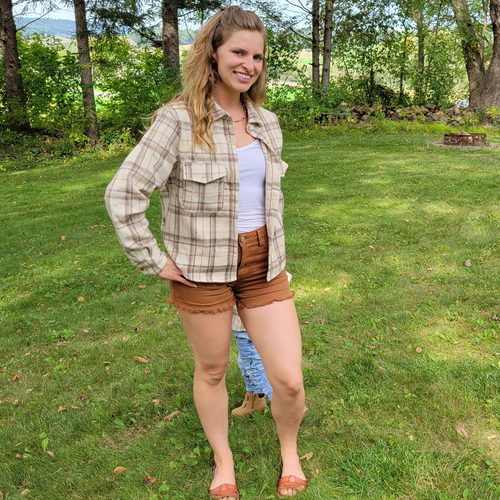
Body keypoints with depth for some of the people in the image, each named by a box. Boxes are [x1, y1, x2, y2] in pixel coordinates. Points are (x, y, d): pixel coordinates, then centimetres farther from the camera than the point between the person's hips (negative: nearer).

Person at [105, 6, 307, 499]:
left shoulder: (267, 123, 6)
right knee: (212, 371, 15)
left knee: (289, 380, 3)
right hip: (203, 269, -4)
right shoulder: (178, 120, -12)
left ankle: (289, 452, 34)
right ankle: (223, 460, 42)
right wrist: (154, 261, -14)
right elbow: (123, 192, -16)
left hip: (263, 265, 4)